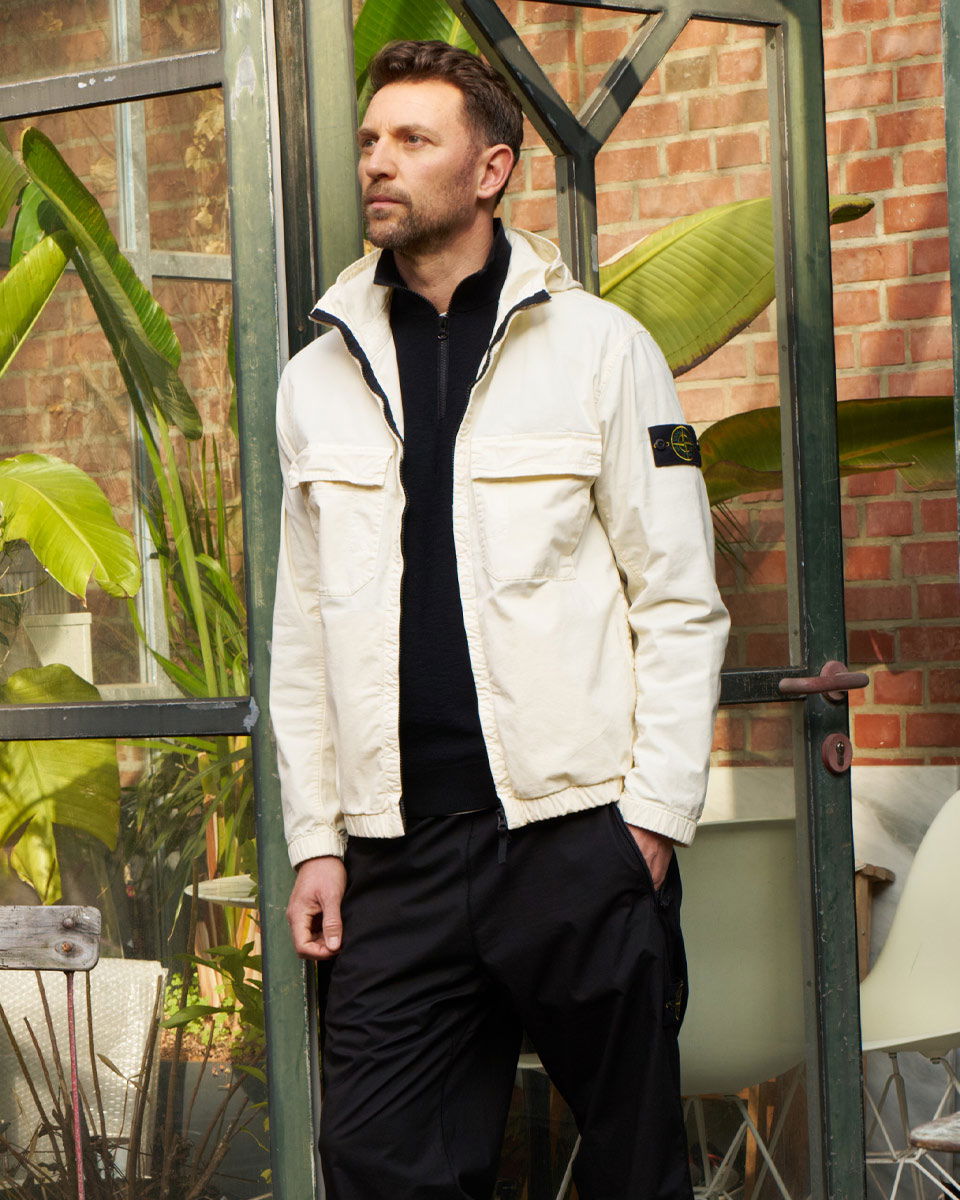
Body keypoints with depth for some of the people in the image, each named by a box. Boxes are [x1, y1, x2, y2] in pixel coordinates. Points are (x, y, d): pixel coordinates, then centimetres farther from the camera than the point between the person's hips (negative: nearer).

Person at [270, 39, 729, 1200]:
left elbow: (680, 603, 0)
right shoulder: (319, 380, 12)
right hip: (398, 851, 3)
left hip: (580, 831, -3)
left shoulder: (600, 348, 2)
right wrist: (316, 838, 7)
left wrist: (655, 812, -7)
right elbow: (303, 631, 14)